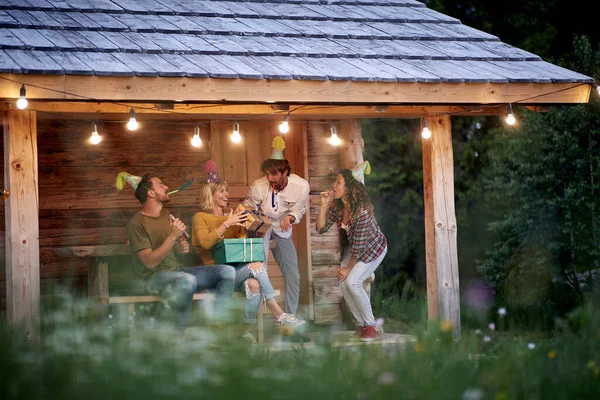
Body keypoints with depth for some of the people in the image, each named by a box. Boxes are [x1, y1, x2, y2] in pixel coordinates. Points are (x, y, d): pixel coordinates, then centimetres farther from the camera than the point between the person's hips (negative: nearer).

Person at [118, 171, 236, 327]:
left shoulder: (166, 214, 14)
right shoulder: (136, 223, -11)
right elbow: (150, 262, -19)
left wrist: (182, 247, 2)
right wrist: (173, 236, -24)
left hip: (177, 270, 8)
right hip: (154, 277, -8)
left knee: (228, 271, -11)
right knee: (187, 280, -41)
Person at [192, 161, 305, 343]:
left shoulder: (231, 215, 24)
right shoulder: (201, 217, 6)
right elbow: (205, 242, -13)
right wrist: (226, 224, -18)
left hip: (238, 269, 5)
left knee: (254, 284, -33)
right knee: (257, 266, -30)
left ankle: (248, 331, -29)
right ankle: (279, 316, -28)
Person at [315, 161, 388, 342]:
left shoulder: (362, 210, -33)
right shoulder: (337, 206, -12)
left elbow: (359, 244, -27)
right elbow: (321, 228, -11)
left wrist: (349, 267, -17)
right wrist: (324, 205, -23)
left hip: (373, 248, -7)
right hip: (353, 247, 7)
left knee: (352, 281, -22)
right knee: (343, 283, -10)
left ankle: (372, 327, -6)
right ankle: (362, 325, 6)